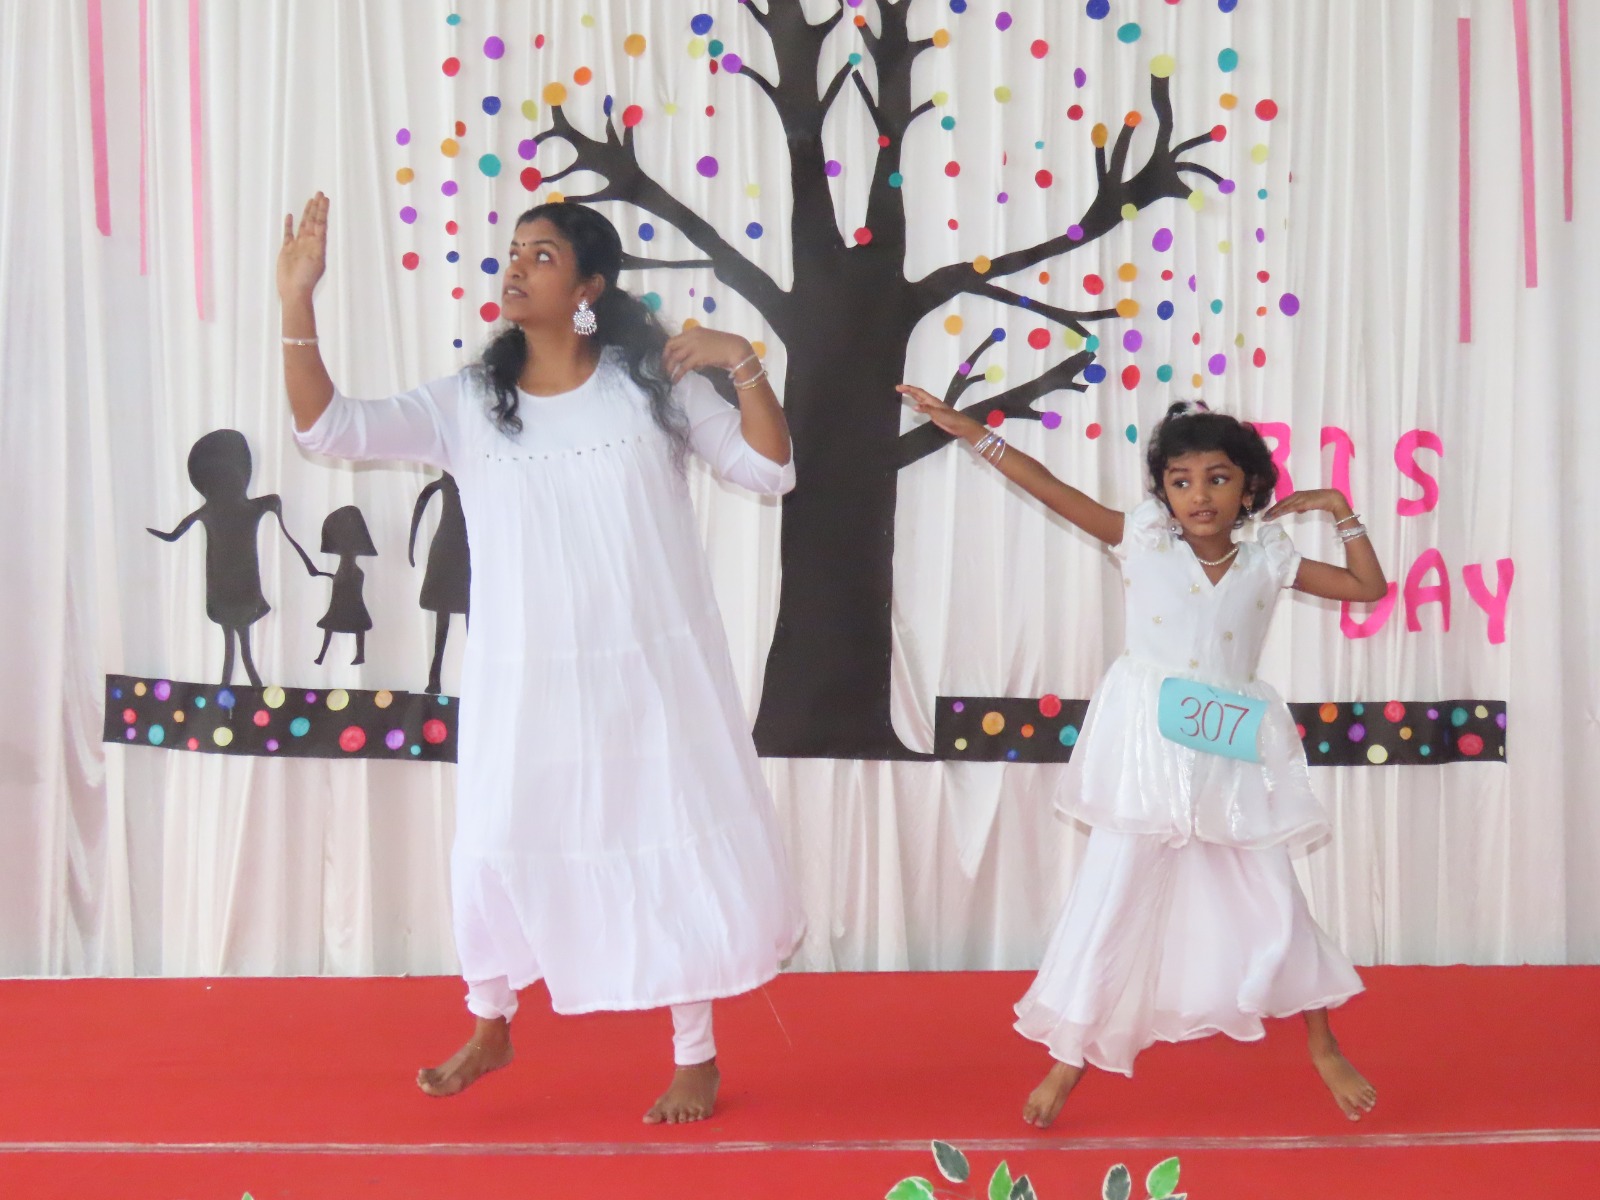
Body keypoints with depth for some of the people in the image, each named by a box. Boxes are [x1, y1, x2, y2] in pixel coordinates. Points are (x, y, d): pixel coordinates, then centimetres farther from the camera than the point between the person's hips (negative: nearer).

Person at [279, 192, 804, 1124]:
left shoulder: (654, 382, -4)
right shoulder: (468, 403, -1)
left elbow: (771, 471, -5)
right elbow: (329, 427, -11)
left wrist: (743, 362, -18)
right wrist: (298, 302, -20)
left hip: (651, 668, -1)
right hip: (527, 679, 2)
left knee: (679, 846, 7)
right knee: (498, 852, 10)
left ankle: (697, 1055, 27)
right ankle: (490, 1026, 38)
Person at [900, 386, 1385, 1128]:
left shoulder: (1269, 559, 2)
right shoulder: (1143, 539, -2)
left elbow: (1368, 587, 8)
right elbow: (1055, 491, -7)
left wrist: (1340, 511, -1)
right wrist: (973, 433, -11)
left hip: (1232, 757, 2)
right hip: (1149, 754, -2)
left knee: (1275, 903, 11)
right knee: (1106, 899, 0)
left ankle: (1324, 1050, 30)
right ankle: (1068, 1061, 11)